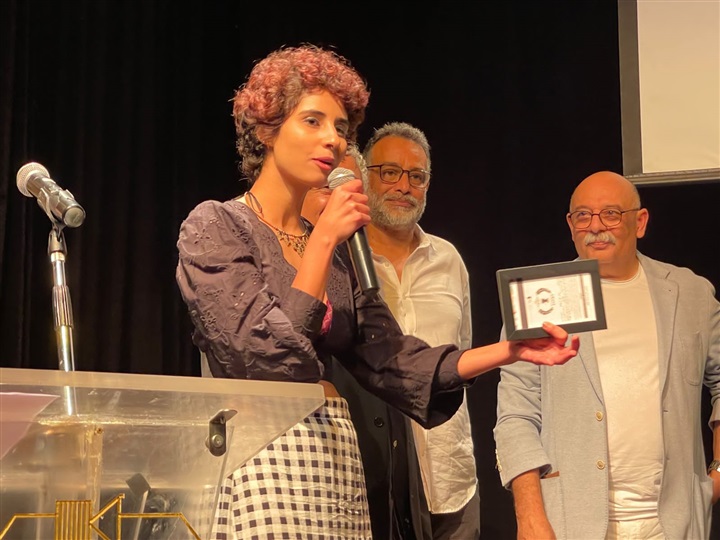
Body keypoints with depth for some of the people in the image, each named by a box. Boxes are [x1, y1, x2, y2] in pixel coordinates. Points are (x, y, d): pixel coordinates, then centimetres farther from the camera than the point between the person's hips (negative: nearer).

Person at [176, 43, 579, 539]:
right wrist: (323, 240, -13)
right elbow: (266, 355, -15)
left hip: (335, 459, 6)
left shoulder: (336, 248, 14)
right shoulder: (214, 225, -4)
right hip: (259, 460, -6)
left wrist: (511, 350, -3)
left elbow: (390, 359, 6)